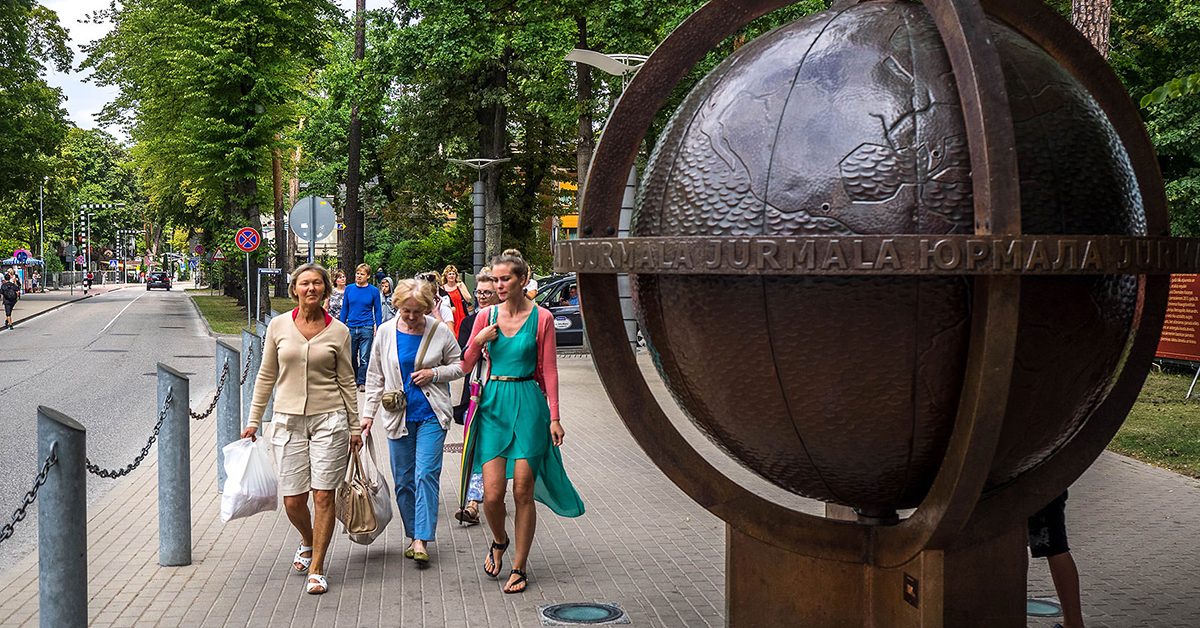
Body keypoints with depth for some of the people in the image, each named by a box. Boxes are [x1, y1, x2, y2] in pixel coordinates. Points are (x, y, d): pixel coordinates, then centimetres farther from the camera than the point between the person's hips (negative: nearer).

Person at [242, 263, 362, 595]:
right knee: (292, 500, 2)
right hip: (288, 421, 1)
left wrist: (355, 427, 7)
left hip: (329, 419, -1)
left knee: (323, 495, -3)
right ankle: (308, 543, 35)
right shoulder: (278, 326, 3)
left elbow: (347, 381, 6)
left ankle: (316, 568, 9)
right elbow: (266, 377, 10)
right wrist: (254, 420, 9)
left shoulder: (338, 331, 1)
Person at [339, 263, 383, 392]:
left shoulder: (374, 291, -1)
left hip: (366, 328, -3)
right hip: (351, 327, 3)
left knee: (364, 358, -1)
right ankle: (354, 379, 29)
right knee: (351, 357, 12)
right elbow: (344, 308, 11)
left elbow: (378, 311, 4)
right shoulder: (349, 289, 5)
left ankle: (362, 382, 9)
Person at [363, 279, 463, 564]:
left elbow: (459, 366, 8)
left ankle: (422, 539, -10)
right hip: (398, 416, 3)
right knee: (403, 479, 7)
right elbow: (375, 376, 9)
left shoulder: (440, 331, -4)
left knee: (426, 474, -11)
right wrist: (369, 412, 6)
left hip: (431, 414, -2)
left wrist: (434, 373, -11)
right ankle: (413, 535, 19)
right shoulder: (386, 332, 1)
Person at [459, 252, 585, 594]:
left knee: (523, 491, 1)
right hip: (494, 403, 2)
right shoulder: (486, 316, 6)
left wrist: (554, 417, -3)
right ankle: (499, 541, 28)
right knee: (492, 493, -4)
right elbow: (465, 367, 9)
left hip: (528, 403, -2)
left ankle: (519, 567, 15)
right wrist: (478, 341, -9)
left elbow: (549, 370, 0)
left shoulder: (541, 318, -2)